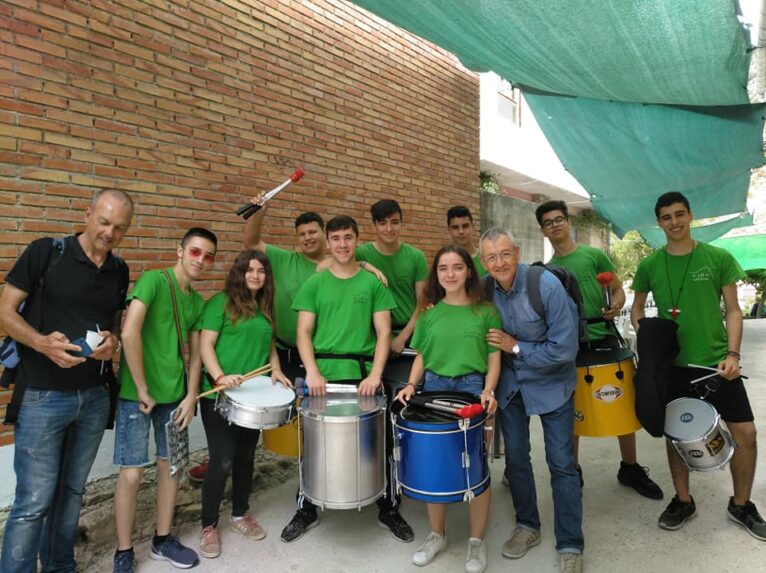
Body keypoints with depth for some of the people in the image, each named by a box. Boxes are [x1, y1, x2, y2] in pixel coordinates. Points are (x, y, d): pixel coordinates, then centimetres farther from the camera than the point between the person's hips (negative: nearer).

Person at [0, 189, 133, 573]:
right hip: (43, 396, -4)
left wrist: (113, 341, -7)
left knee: (72, 491, 17)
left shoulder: (119, 271, 6)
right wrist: (42, 342, -25)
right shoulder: (45, 252, -8)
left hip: (95, 397, 5)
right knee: (33, 501, 0)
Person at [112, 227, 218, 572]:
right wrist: (142, 390, -18)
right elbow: (129, 333, -22)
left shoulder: (197, 302, 9)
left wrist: (191, 396, 3)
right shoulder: (153, 280, -12)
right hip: (137, 394, -6)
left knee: (171, 465, 14)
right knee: (132, 473, 1)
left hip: (174, 395, 7)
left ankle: (163, 540, 31)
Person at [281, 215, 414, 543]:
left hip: (363, 374, 0)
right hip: (323, 374, 1)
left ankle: (388, 510, 28)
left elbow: (383, 333, -1)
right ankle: (306, 511, 31)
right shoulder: (314, 284, 5)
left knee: (379, 444, 8)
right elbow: (304, 332, 0)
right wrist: (312, 372, -14)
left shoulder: (373, 283, 4)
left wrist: (375, 374, -13)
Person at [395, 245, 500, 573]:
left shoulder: (486, 311, -1)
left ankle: (477, 541, 23)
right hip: (433, 388, 3)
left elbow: (494, 358, -1)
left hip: (472, 389, -2)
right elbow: (421, 357, 10)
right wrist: (411, 384, -5)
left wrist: (488, 390, -16)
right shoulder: (429, 312, 6)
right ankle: (437, 535, 28)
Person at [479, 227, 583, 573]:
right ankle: (527, 526, 32)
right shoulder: (484, 289, -12)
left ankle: (570, 545, 18)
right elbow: (481, 336, 5)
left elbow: (565, 349, -25)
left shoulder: (547, 286, -25)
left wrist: (515, 347, -22)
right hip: (509, 383, 4)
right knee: (515, 457, 12)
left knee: (561, 462, 2)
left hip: (551, 383, -4)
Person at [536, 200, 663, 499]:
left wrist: (615, 305, -16)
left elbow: (618, 289, 4)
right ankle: (573, 471, 23)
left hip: (603, 340, -1)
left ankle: (630, 468, 25)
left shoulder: (594, 255, 3)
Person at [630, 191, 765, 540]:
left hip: (717, 362, 0)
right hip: (673, 364, 0)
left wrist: (732, 354, -10)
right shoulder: (649, 265, 0)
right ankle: (682, 501, 28)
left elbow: (733, 310, 1)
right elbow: (637, 307, 11)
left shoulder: (719, 258, -2)